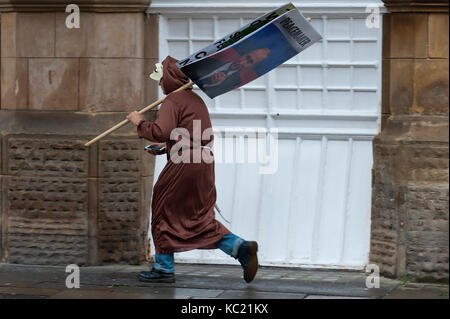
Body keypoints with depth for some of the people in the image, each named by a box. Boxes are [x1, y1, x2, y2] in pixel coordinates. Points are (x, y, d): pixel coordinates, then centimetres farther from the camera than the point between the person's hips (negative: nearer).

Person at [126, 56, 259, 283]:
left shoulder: (172, 101, -9)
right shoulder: (195, 99, 20)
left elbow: (162, 132, -23)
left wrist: (140, 123, -8)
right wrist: (165, 148, 21)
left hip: (184, 166, -8)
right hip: (204, 165, 8)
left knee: (164, 213, 7)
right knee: (201, 219, 12)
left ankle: (164, 268, 13)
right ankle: (241, 248, -4)